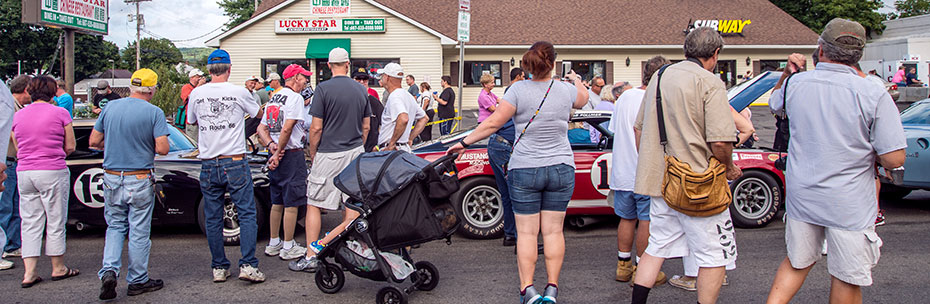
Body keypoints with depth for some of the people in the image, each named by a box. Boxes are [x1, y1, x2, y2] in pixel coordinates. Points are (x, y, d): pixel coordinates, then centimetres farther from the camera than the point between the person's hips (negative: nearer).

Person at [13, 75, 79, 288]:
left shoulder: (18, 116, 8)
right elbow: (70, 146, -2)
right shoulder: (60, 113, -6)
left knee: (30, 223, 10)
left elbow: (17, 147, 15)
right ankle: (58, 268, 18)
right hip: (53, 173, -4)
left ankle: (29, 273, 8)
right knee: (55, 221, 7)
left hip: (24, 173, 4)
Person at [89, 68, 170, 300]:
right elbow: (162, 149, -16)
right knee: (139, 231, 7)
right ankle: (137, 281, 17)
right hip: (140, 181, -4)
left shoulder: (110, 108, 3)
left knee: (115, 226, 18)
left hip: (112, 178, 4)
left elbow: (94, 141, 6)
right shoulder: (154, 113, -11)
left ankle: (109, 270, 0)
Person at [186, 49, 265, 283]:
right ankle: (248, 265, -5)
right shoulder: (239, 92, -5)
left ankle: (219, 268, 16)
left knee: (212, 219, 10)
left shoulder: (196, 94, 3)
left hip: (208, 165, 3)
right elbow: (257, 112, 13)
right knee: (247, 214, 2)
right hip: (234, 163, -3)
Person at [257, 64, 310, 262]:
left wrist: (271, 146, -2)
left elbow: (261, 129, 13)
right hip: (292, 155, -9)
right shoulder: (295, 97, -11)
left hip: (276, 156, 9)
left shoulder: (273, 99, 16)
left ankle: (274, 244, 24)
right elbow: (287, 129, -20)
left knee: (277, 202, 16)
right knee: (291, 204, -1)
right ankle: (288, 247, 4)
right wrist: (278, 153, -14)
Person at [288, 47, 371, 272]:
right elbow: (366, 126, 11)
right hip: (354, 153, 5)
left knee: (313, 204, 3)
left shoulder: (324, 89, -10)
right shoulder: (361, 90, 5)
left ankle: (311, 257, 3)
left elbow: (316, 127, -11)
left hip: (328, 155, -5)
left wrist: (312, 153, 2)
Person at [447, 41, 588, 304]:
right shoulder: (566, 90, 1)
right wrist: (576, 79, 45)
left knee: (526, 232, 5)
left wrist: (465, 142, 1)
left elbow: (493, 123, -10)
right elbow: (583, 98, 24)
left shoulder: (518, 90, -9)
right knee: (553, 230, 8)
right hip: (561, 169, 2)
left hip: (524, 169, -2)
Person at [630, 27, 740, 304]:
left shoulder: (659, 77, 10)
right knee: (715, 256, 6)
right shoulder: (710, 83, -13)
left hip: (659, 179, 7)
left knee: (657, 248, 17)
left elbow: (638, 128, 17)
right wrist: (729, 168, 0)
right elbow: (720, 142, -19)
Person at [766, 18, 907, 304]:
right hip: (849, 205, -4)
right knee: (847, 279, 11)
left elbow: (774, 103, 21)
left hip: (801, 195, 4)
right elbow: (894, 158, -16)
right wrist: (871, 155, 4)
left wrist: (788, 72, 18)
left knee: (797, 262, 22)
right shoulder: (873, 95, -16)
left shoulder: (795, 84, -4)